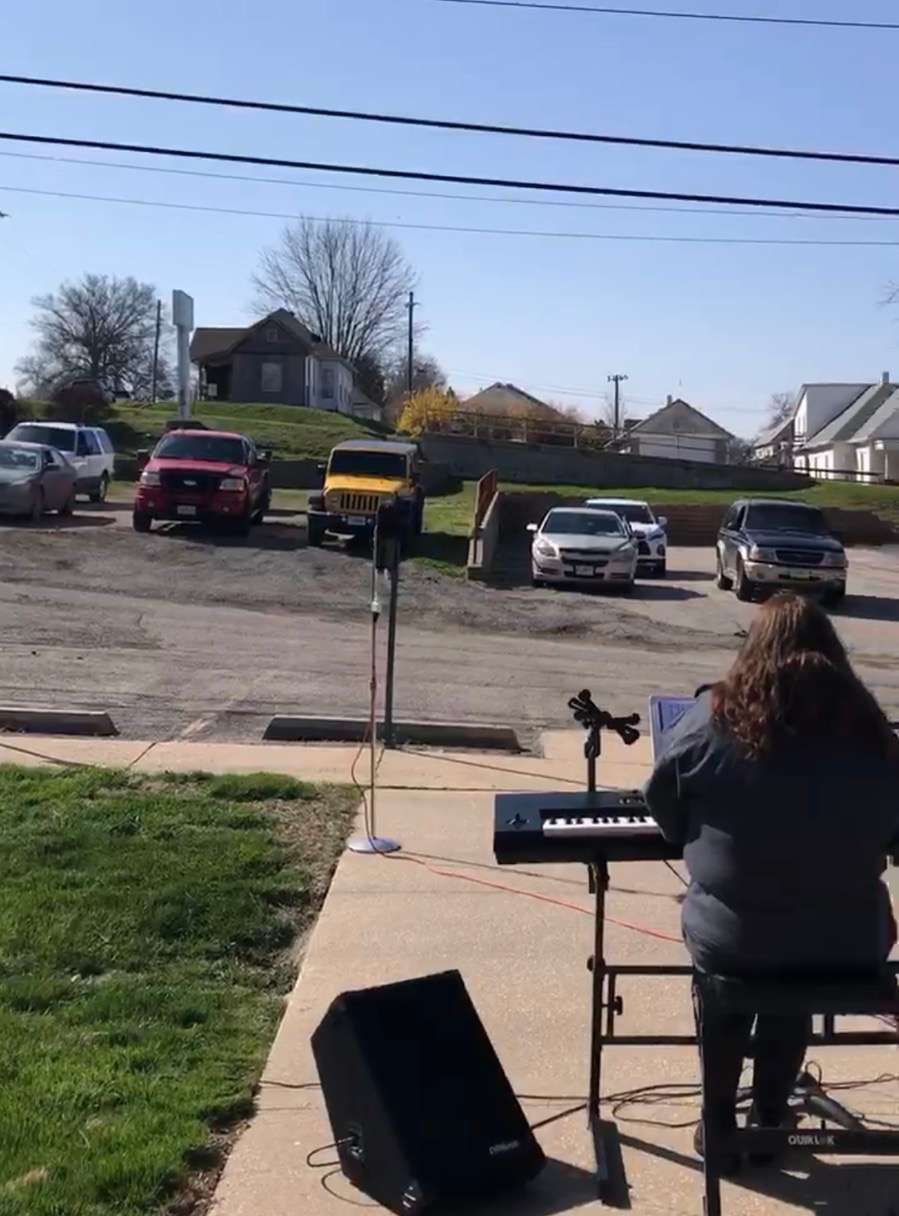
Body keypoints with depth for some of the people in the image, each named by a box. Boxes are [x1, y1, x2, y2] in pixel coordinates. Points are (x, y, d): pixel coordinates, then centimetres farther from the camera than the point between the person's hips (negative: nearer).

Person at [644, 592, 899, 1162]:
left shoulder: (716, 715, -6)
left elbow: (664, 807, 5)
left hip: (731, 937, -1)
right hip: (849, 945, 2)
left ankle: (720, 1122, 36)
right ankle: (769, 1121, 43)